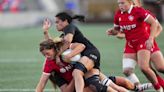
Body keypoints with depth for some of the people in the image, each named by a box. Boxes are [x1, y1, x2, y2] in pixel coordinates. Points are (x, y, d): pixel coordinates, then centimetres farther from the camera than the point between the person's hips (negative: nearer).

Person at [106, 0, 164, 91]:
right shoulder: (118, 15, 3)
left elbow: (154, 23, -15)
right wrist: (112, 31, -7)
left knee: (144, 67, -20)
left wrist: (151, 38, -23)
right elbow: (117, 29, 17)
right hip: (130, 44, 6)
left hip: (143, 42, -6)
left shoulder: (138, 11, -15)